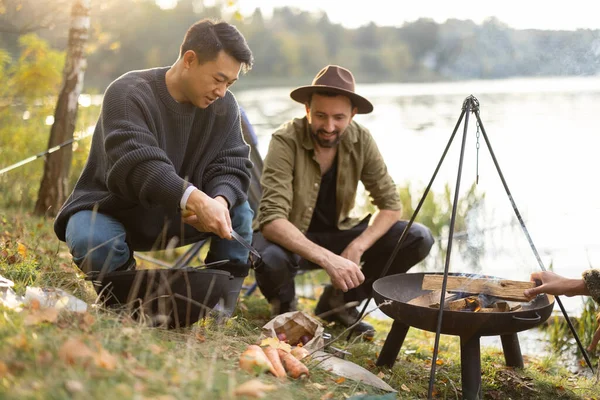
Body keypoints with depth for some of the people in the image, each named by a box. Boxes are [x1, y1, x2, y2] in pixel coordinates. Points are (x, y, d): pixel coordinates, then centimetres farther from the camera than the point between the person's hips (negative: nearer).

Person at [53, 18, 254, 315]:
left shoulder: (224, 107, -6)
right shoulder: (128, 94, -23)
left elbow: (230, 167, -10)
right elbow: (138, 165, -38)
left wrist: (221, 200, -34)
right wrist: (195, 199, -51)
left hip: (171, 219, 4)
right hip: (109, 212, -4)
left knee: (239, 212, -16)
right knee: (91, 243, -36)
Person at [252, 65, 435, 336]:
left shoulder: (361, 140, -11)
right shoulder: (286, 141, -25)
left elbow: (390, 204, -8)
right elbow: (272, 219, -34)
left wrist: (356, 248, -24)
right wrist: (327, 259, -44)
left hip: (337, 233, 4)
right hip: (291, 239, -4)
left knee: (418, 239, -13)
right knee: (269, 258, -40)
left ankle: (339, 300, 5)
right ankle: (284, 306, -1)